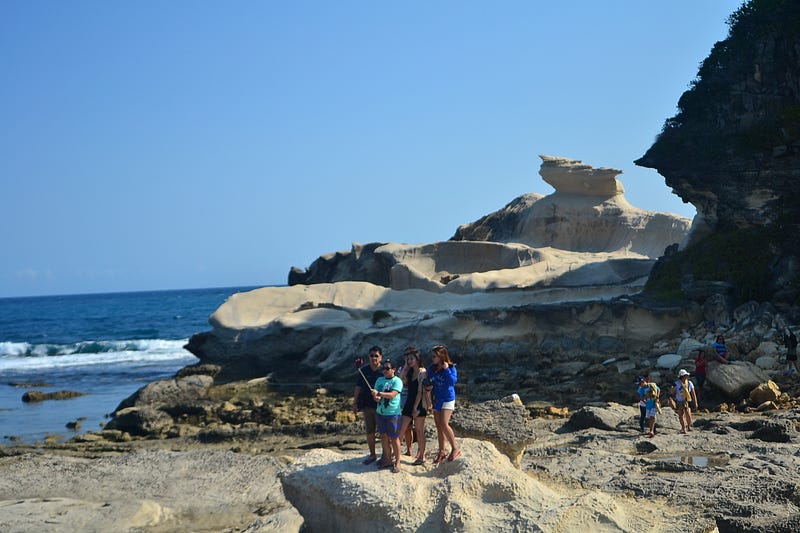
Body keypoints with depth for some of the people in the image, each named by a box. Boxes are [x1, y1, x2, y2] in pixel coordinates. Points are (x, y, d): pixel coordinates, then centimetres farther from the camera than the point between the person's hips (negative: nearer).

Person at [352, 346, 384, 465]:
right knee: (369, 431, 10)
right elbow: (358, 388, 8)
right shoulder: (363, 370, 3)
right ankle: (372, 455, 23)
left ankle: (385, 454, 15)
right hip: (367, 406, 3)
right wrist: (355, 403, 5)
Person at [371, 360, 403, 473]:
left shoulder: (397, 381, -8)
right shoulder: (379, 380, 12)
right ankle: (388, 460, 23)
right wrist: (376, 398, -15)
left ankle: (397, 462, 7)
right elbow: (375, 394, 8)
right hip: (381, 413, 6)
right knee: (384, 436, 10)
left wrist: (379, 393, -25)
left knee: (394, 438, -2)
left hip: (393, 413, -6)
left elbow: (392, 395, -20)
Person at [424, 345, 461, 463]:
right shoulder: (432, 368, 3)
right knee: (438, 426, 9)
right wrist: (428, 387, -6)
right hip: (436, 399, 6)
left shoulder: (450, 368, -12)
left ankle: (455, 448, -5)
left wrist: (446, 369, -26)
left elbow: (453, 381, -25)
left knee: (444, 424, -17)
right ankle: (442, 452, 18)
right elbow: (428, 381, 14)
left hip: (447, 399, -6)